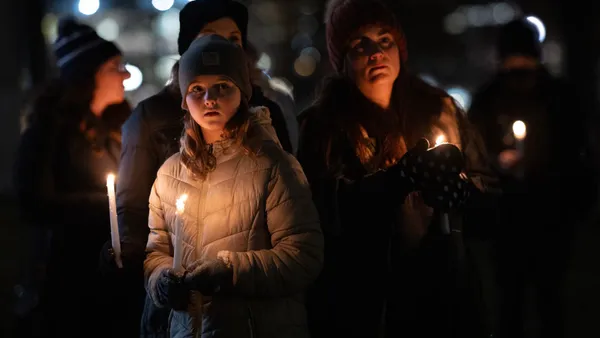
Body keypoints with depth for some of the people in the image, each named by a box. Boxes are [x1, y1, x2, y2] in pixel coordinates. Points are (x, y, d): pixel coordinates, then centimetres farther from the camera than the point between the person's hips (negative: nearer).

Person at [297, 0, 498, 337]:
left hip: (440, 293, 3)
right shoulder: (323, 125, -5)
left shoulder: (439, 109, 5)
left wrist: (460, 190, -14)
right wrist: (403, 177, -34)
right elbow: (329, 208, -19)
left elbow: (487, 185, 9)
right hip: (361, 301, -3)